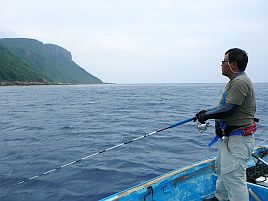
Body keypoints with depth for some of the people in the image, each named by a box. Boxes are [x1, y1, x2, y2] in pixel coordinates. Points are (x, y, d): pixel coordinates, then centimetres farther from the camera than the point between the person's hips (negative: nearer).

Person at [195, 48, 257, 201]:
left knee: (233, 177, -8)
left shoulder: (240, 82, -21)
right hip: (230, 136, 12)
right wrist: (208, 112, 2)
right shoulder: (235, 81, 15)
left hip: (239, 139, -11)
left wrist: (206, 115, -12)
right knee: (221, 168, 24)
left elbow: (228, 110, -25)